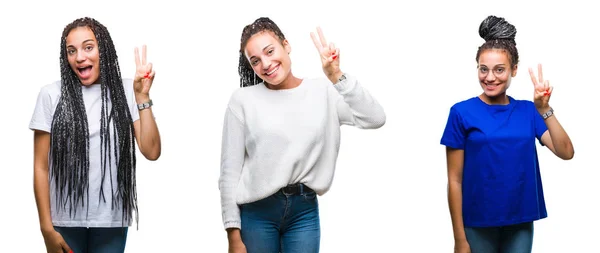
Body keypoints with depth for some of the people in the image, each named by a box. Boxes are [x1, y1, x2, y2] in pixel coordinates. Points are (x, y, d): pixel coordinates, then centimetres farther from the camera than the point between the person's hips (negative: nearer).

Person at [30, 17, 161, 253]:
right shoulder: (52, 95, -2)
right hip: (65, 221, -1)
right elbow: (41, 167, -1)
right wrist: (47, 228, -5)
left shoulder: (126, 91, 2)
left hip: (112, 221, 1)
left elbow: (151, 151, -4)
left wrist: (142, 97, -9)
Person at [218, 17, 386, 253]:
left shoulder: (322, 91, 2)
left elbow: (375, 119, -11)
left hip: (305, 210, 1)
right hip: (257, 212, -1)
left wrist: (337, 76, -17)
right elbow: (230, 172, -3)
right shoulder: (243, 100, -3)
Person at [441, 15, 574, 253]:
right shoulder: (462, 113, -5)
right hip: (478, 223, -3)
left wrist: (544, 109, -15)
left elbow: (566, 152, -6)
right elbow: (455, 180, -6)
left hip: (521, 222, 3)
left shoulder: (527, 111, 4)